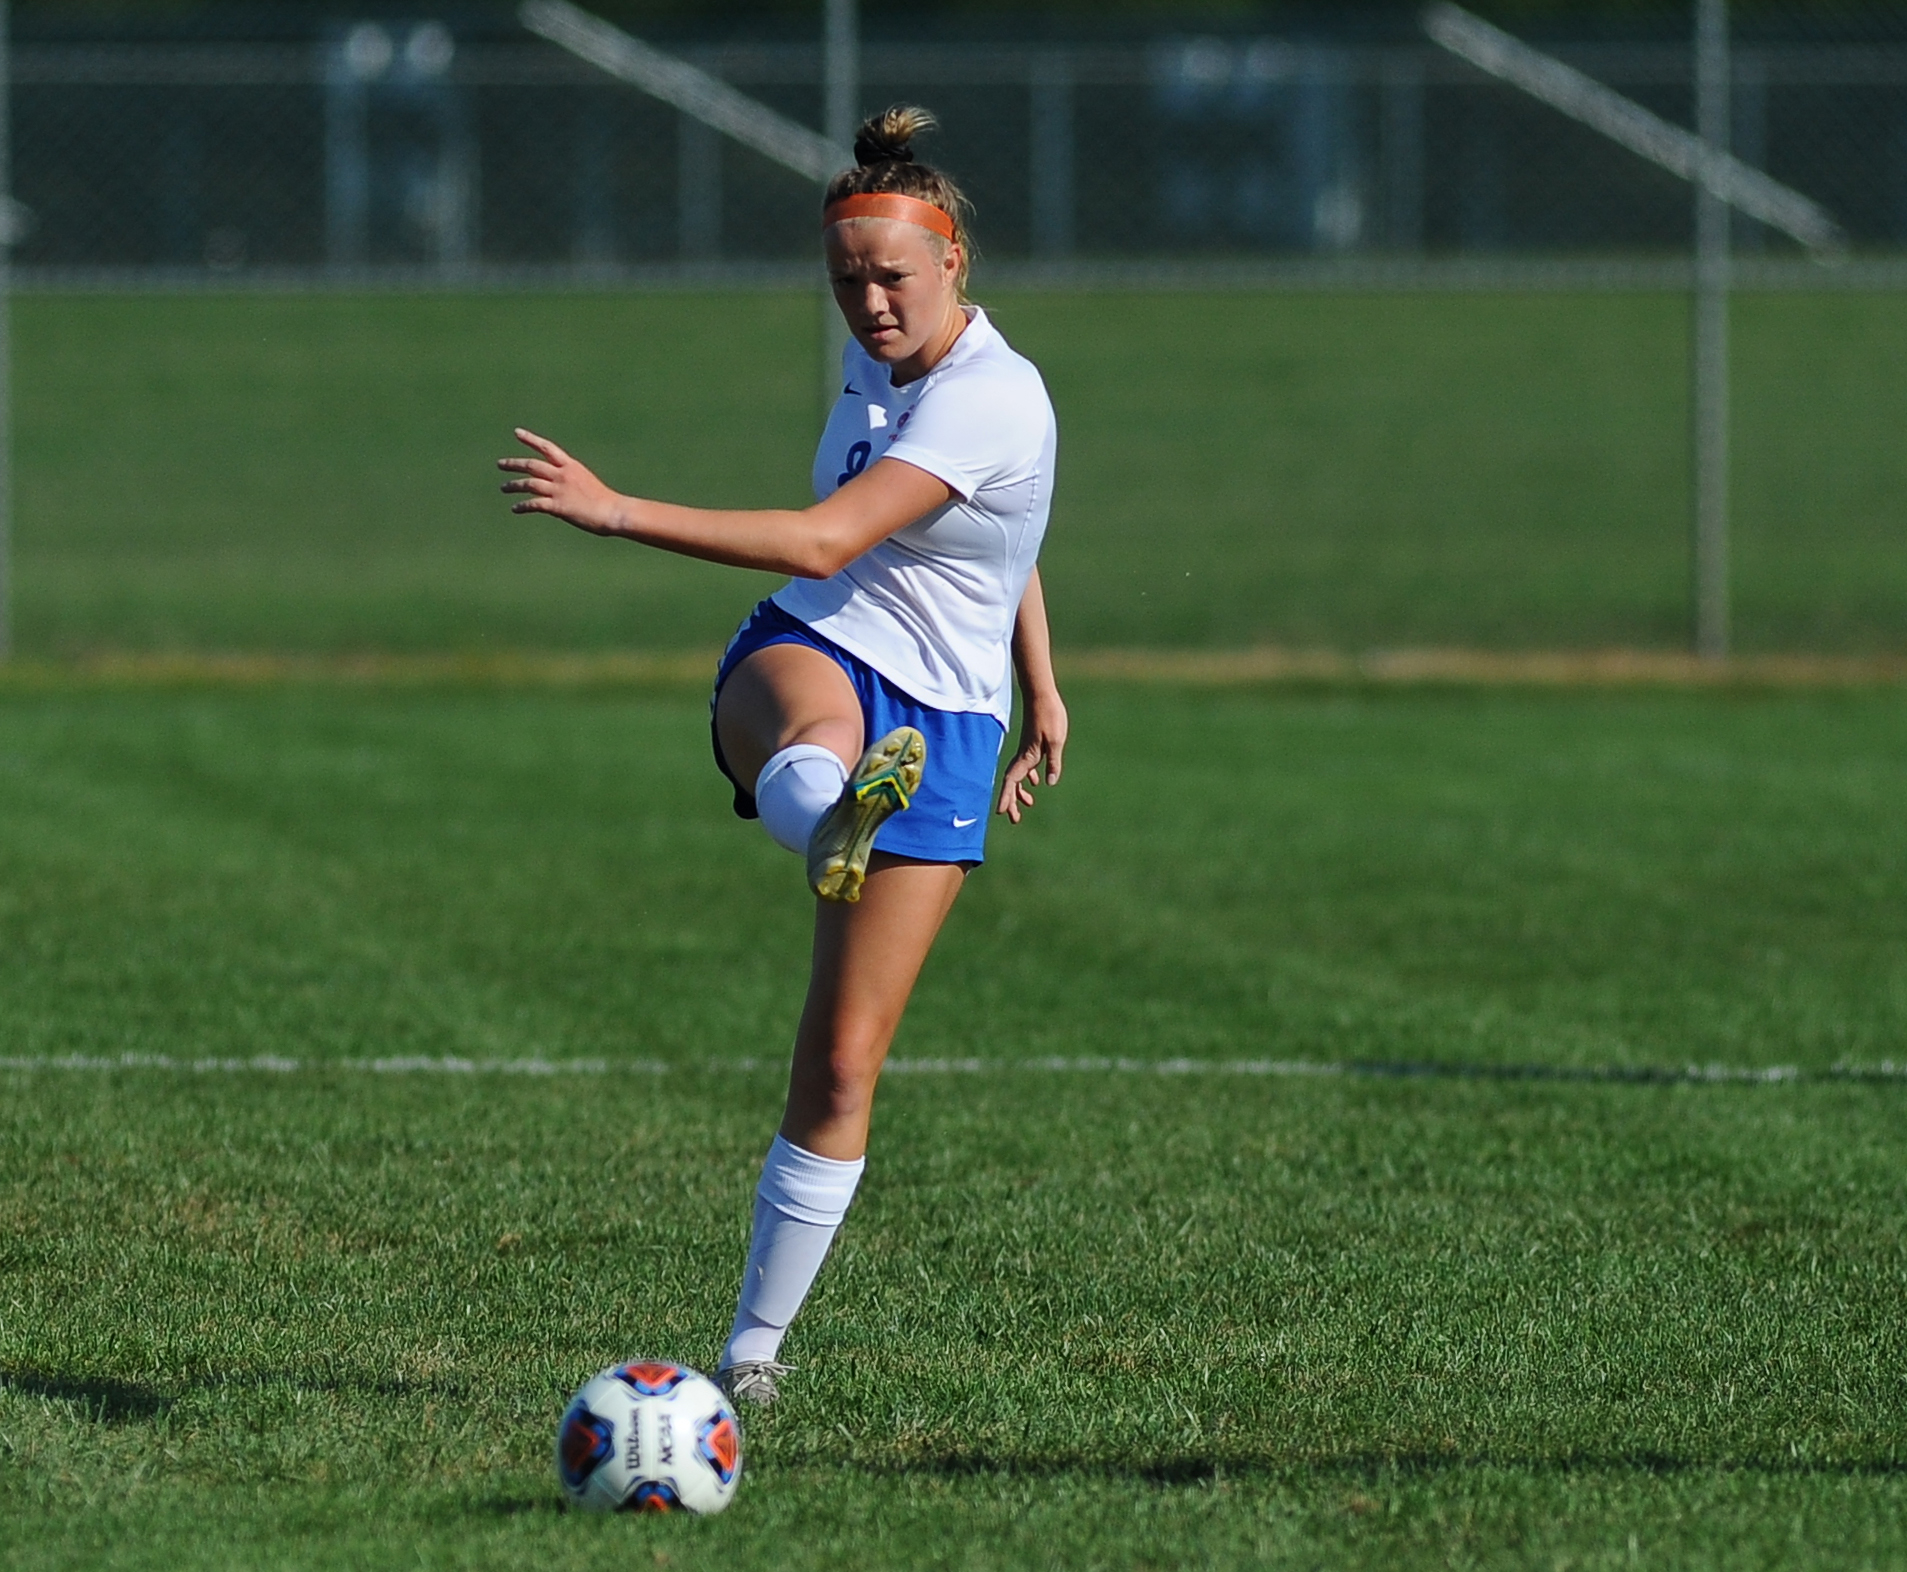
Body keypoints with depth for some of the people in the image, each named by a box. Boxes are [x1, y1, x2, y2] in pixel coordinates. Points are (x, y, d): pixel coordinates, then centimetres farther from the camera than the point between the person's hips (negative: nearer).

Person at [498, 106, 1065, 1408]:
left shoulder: (993, 404, -19)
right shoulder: (880, 360, 6)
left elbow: (825, 540, -29)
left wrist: (616, 513, -32)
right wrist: (1039, 684, 29)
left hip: (942, 727, -4)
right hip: (805, 658, 5)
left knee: (843, 1062, -7)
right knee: (821, 723, -39)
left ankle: (756, 1345, 6)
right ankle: (828, 821, -76)